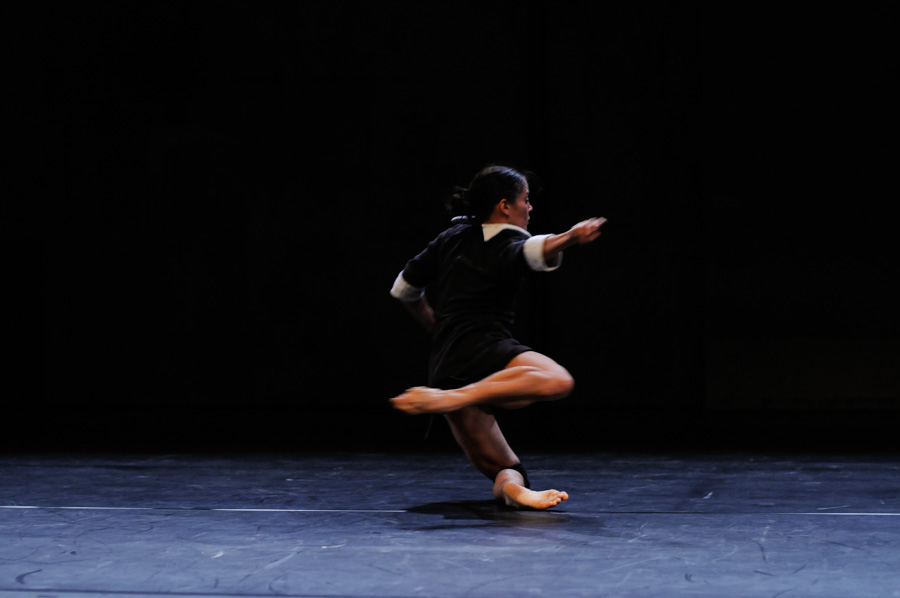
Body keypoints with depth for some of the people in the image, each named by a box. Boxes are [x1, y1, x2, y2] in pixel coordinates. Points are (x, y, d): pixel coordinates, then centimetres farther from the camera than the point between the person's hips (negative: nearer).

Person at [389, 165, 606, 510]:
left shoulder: (451, 240, 22)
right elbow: (536, 252, -24)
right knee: (557, 381, -36)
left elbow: (404, 289, 30)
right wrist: (569, 238, -42)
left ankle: (510, 485, -24)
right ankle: (448, 399, -44)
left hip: (443, 366, 8)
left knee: (505, 471, 14)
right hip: (483, 349, -7)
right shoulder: (509, 245, 2)